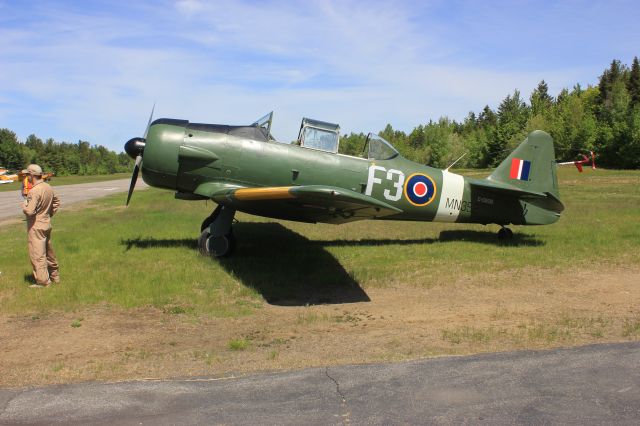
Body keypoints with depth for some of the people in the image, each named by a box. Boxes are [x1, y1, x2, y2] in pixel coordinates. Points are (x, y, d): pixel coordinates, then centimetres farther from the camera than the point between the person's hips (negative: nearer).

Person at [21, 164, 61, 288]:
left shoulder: (34, 191, -22)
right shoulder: (48, 188, 4)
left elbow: (29, 211, -27)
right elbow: (56, 202, 18)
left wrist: (24, 205, -7)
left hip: (36, 227, -9)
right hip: (47, 224, 9)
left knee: (37, 254, -2)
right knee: (48, 251, 20)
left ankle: (43, 281, 1)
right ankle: (54, 276, 30)